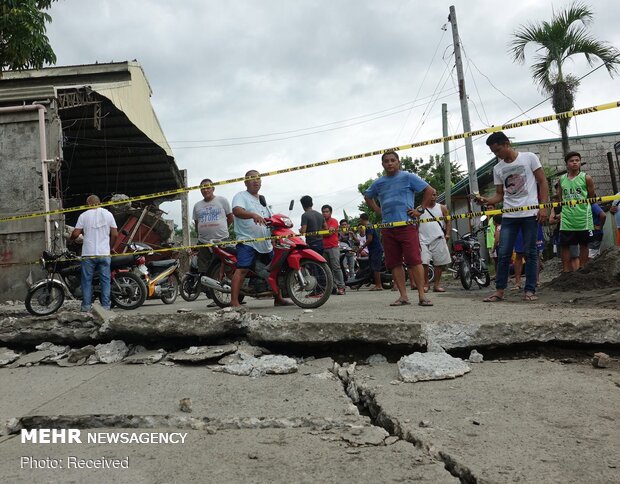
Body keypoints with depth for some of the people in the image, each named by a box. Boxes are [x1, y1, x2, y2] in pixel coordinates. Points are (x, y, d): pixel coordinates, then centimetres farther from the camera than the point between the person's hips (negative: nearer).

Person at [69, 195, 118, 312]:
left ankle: (86, 305, 7)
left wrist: (70, 238, 19)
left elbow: (76, 233, -4)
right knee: (105, 280, 5)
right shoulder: (108, 214, 5)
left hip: (88, 254, -1)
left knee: (87, 280, 7)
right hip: (104, 254, 1)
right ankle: (105, 305, 5)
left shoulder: (84, 215, -1)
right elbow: (115, 234, 2)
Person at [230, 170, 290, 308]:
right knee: (242, 269, -19)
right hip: (247, 241, -8)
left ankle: (278, 298, 25)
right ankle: (234, 301, -21)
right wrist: (253, 215, -40)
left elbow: (271, 218, 30)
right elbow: (236, 210, -24)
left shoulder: (262, 200, 24)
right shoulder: (241, 196, -2)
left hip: (265, 243, 8)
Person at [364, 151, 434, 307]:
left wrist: (420, 209, -3)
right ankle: (403, 296, 9)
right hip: (387, 228, 5)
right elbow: (367, 196, 31)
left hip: (407, 225, -5)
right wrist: (377, 210, 16)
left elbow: (429, 190, 3)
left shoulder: (408, 177, 2)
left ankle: (422, 295, -9)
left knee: (414, 260, -11)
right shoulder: (378, 183, 14)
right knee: (394, 263, 3)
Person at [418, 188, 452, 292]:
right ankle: (426, 283, 3)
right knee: (423, 262, -10)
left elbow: (448, 221, 10)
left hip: (438, 239, 2)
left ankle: (437, 284, 10)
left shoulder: (442, 208, 12)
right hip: (423, 239, -1)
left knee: (439, 262, 1)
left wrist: (447, 234, -3)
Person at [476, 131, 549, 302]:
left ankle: (530, 290, 8)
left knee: (530, 253, 1)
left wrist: (543, 207, -8)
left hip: (530, 213, -3)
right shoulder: (498, 168, 12)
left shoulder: (529, 158, 1)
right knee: (503, 253, 0)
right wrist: (485, 200, -7)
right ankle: (499, 290, 6)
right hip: (509, 215, 4)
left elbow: (543, 182, 1)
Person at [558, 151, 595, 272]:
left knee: (583, 244, 7)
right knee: (564, 244, 1)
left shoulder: (586, 178, -3)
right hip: (567, 218, 2)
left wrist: (580, 206, 0)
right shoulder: (562, 179, 6)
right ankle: (566, 270, 10)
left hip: (583, 218, -2)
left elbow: (591, 197, 3)